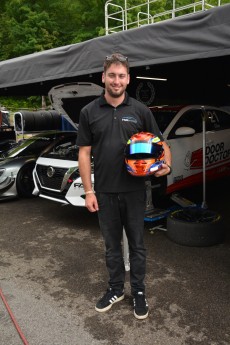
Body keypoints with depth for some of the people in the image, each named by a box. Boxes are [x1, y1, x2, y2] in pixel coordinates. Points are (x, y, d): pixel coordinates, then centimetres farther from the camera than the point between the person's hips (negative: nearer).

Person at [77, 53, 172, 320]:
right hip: (105, 192, 1)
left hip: (134, 191, 0)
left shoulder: (140, 110, -1)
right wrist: (88, 191, -4)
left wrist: (166, 164, -17)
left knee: (136, 243, 12)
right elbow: (84, 153, 1)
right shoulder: (89, 112, 0)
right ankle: (115, 288, 34)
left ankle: (138, 292, 30)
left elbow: (160, 144, 5)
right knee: (112, 244, 15)